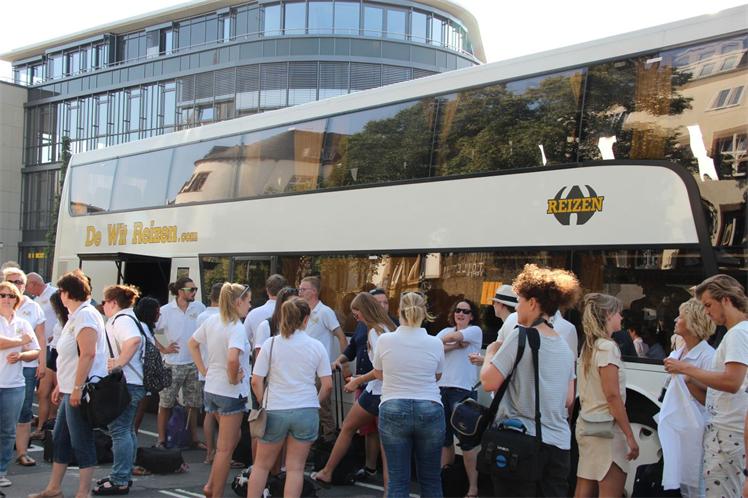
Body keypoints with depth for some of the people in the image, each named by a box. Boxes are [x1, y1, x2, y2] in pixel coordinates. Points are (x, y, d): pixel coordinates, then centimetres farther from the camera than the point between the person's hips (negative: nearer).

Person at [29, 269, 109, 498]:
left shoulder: (85, 315, -15)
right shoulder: (76, 316, 17)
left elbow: (88, 354, -23)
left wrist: (77, 388, -25)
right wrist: (61, 385, 21)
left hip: (81, 391, -10)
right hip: (71, 390, 10)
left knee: (81, 443, -3)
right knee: (60, 438, 16)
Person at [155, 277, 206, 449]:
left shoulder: (199, 307, 0)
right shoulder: (165, 311, -7)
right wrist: (163, 349, -6)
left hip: (194, 363, 3)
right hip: (173, 365, -3)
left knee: (193, 404, 12)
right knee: (166, 404, 4)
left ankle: (194, 439, 24)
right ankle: (161, 440, 15)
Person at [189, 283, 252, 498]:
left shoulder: (212, 321, 3)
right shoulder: (237, 328, -21)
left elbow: (192, 344, 14)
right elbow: (233, 359, -36)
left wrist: (204, 370, 12)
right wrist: (233, 378, -18)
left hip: (211, 389, 8)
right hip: (231, 392, -8)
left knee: (232, 438, 25)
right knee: (226, 448, 4)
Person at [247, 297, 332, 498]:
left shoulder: (270, 344, -3)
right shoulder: (316, 346, -2)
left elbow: (256, 382, -5)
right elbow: (327, 385, -1)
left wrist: (263, 403, 9)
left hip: (275, 411, 0)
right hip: (306, 412, 0)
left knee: (261, 465, 15)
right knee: (295, 468, 7)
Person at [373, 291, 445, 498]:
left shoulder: (385, 340, -5)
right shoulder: (435, 343, -4)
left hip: (393, 411, 0)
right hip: (429, 410, 1)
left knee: (397, 480, 5)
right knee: (431, 479, 13)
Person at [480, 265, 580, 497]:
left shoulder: (520, 336, -9)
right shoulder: (565, 346, 11)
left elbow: (489, 382, -13)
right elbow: (568, 400, 15)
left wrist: (491, 352, 3)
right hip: (559, 443, 6)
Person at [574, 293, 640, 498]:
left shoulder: (588, 346, 13)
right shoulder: (607, 346, -13)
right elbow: (612, 395, -18)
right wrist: (629, 435, -15)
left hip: (586, 424, 9)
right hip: (606, 428, -9)